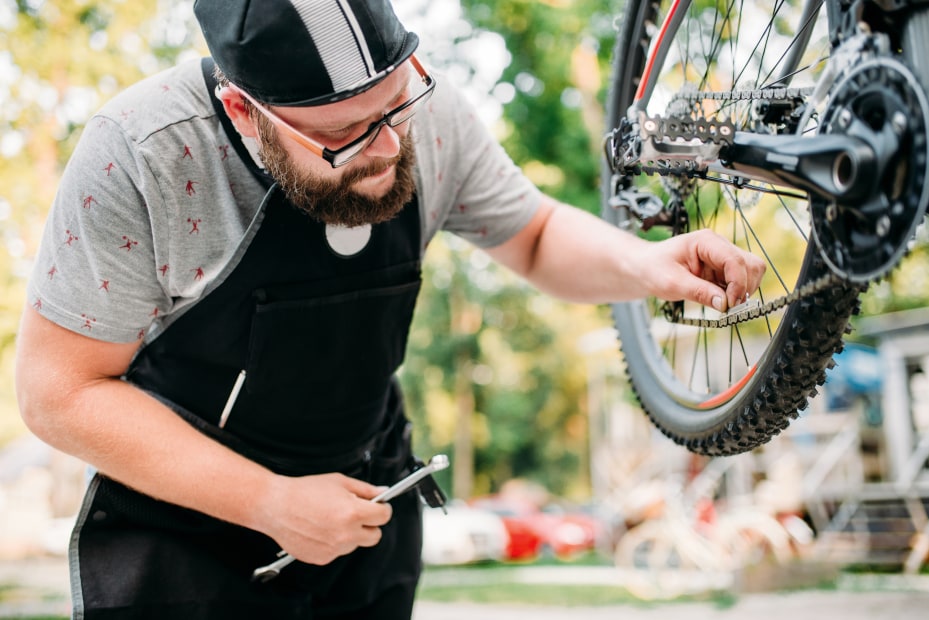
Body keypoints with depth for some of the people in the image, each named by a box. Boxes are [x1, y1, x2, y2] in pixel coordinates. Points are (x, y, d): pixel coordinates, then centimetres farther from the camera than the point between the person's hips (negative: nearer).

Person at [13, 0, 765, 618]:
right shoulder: (140, 157, -26)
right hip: (182, 521, -3)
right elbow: (60, 390, -19)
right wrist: (269, 504, -23)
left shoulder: (428, 114, -15)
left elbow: (536, 235, 2)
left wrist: (642, 265, -19)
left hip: (368, 502, 4)